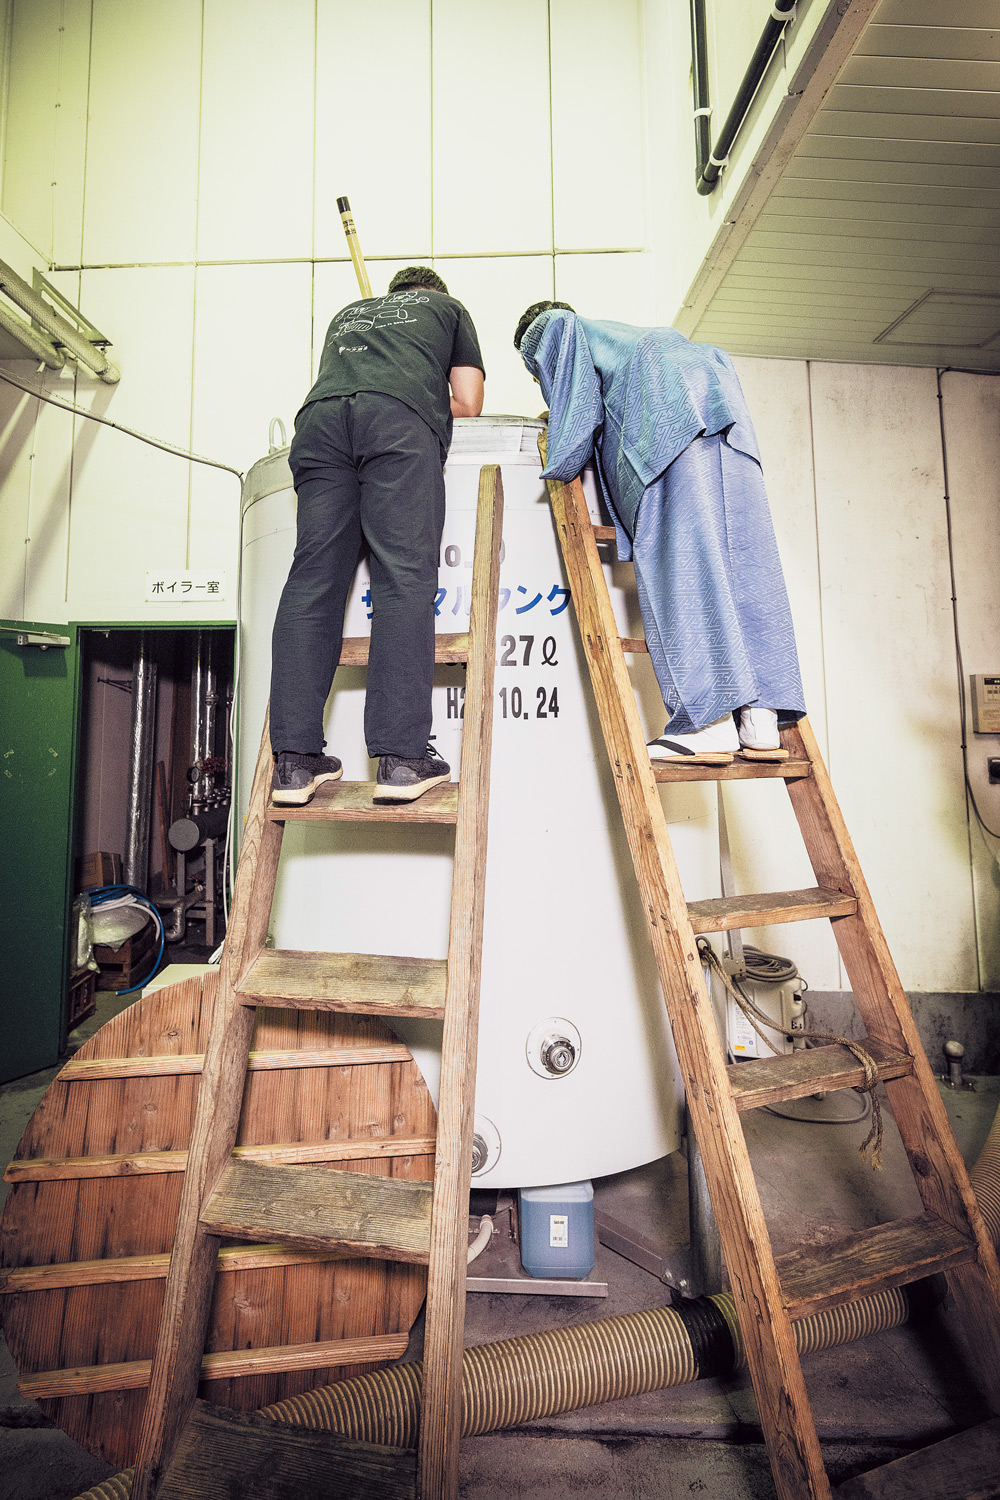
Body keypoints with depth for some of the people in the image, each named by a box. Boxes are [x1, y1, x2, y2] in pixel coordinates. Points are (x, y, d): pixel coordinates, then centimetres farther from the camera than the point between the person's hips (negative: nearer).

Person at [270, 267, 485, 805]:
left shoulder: (348, 312, 42)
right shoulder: (448, 307, 33)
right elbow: (468, 404, 22)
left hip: (320, 416, 4)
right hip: (400, 422, -3)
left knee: (312, 580, -6)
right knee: (404, 578, -14)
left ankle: (294, 761, -13)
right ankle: (401, 758, -23)